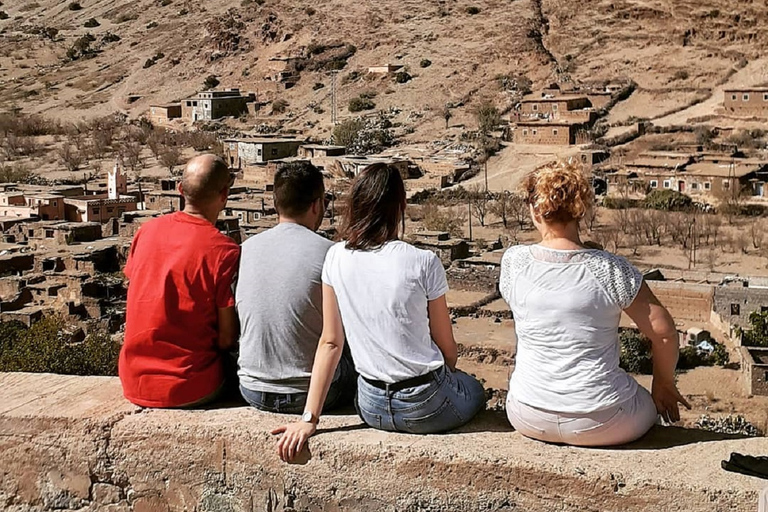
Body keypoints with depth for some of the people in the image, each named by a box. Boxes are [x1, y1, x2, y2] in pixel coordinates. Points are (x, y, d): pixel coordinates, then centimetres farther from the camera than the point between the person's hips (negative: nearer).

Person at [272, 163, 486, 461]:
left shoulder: (336, 258, -6)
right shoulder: (423, 263, -16)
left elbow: (330, 342, -5)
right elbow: (446, 347, -6)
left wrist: (309, 418, 1)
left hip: (372, 410, 4)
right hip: (425, 407, -4)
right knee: (474, 390, 31)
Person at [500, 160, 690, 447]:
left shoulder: (513, 261, -10)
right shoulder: (611, 270, -16)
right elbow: (664, 332, -8)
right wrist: (664, 385, 8)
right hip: (600, 423, -3)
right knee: (650, 406, 31)